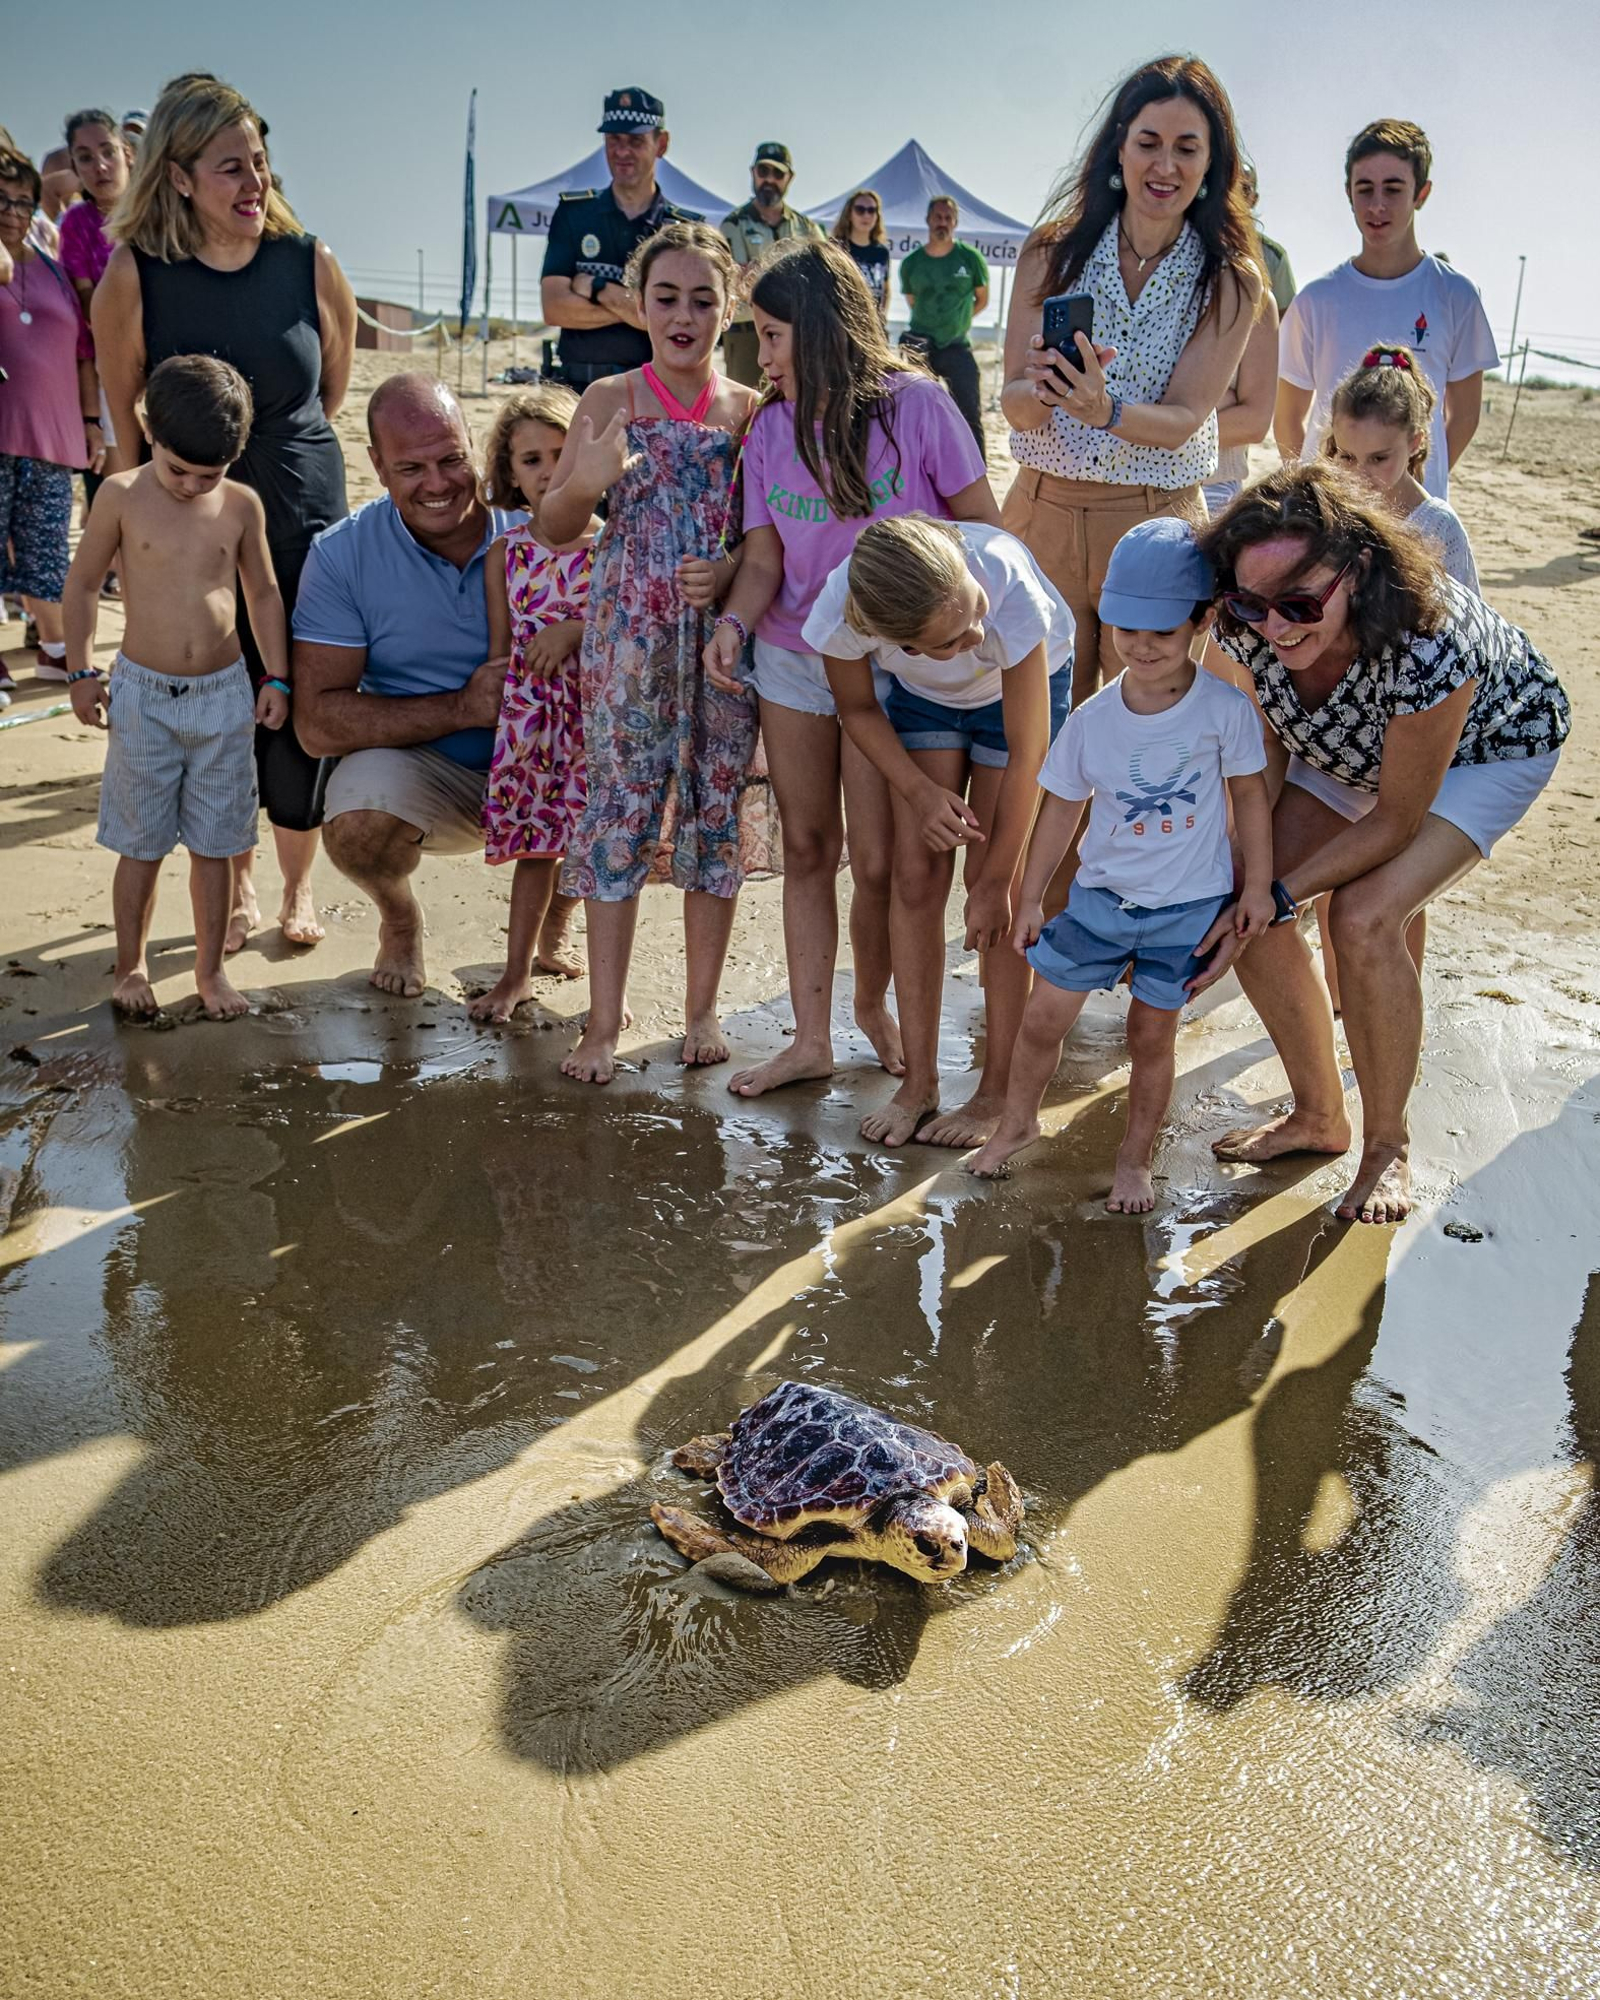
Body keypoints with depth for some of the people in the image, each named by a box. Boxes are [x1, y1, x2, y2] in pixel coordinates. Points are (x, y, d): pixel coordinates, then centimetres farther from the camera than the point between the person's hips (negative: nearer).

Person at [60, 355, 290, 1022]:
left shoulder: (242, 505, -1)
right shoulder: (122, 496, -6)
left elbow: (263, 593, 10)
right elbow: (83, 583, 3)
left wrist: (276, 677, 6)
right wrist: (81, 673, 1)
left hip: (224, 693, 1)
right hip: (144, 694, -1)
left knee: (213, 844, 8)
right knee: (141, 845, 7)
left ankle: (210, 968, 21)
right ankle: (131, 966, 23)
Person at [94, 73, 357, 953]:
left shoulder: (311, 264, -6)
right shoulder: (134, 275, -10)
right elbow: (123, 417, 1)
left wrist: (280, 457, 13)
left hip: (303, 518, 1)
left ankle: (296, 885, 23)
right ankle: (235, 884, 25)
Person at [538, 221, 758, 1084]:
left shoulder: (751, 410, 6)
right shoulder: (610, 400, 3)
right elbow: (552, 529, 4)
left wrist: (732, 572, -12)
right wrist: (588, 481, -16)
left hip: (724, 635, 1)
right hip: (629, 640, -1)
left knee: (716, 813, 7)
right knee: (619, 810, -1)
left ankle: (702, 1009, 20)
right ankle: (604, 1021, 8)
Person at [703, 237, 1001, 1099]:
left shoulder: (915, 405, -9)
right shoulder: (771, 429, 4)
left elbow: (983, 527, -4)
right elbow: (764, 556, 1)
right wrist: (735, 622, -19)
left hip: (890, 665, -4)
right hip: (792, 662, 4)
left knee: (878, 861, -2)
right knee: (806, 848, 7)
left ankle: (873, 1004, 25)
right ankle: (810, 1038, 15)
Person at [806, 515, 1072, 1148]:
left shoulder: (1009, 584, -43)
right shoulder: (841, 610, -36)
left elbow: (1026, 755, -30)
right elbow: (857, 709, -9)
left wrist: (995, 882, -23)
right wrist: (922, 792, -21)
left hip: (1023, 685, -2)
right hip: (922, 696, 2)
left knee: (993, 884, -8)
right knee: (917, 877, -4)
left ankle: (998, 1091, 3)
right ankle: (919, 1083, 6)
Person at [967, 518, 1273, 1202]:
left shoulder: (1225, 708, -13)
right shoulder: (1092, 718, -8)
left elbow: (1249, 794, -1)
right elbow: (1061, 807, 2)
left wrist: (1257, 886, 1)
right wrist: (1030, 898, 6)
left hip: (1188, 905, -2)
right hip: (1100, 895, 2)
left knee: (1151, 1034, 8)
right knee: (1042, 1017, 8)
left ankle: (1135, 1158, 27)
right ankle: (1018, 1122, 34)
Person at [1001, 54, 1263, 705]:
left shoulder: (1231, 281, -2)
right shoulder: (1052, 253, 0)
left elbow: (1181, 420, -10)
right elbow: (1014, 403, -6)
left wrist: (1105, 412, -31)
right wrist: (1044, 392, -29)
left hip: (1157, 525, -1)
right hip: (1044, 512, 1)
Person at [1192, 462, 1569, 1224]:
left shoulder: (1428, 642, -43)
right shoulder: (1249, 625, -28)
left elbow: (1397, 819, -29)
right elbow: (1267, 748, -11)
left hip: (1486, 750, -5)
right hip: (1343, 748, 6)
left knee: (1364, 914, -26)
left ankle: (1388, 1146, -4)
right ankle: (1318, 1117, 13)